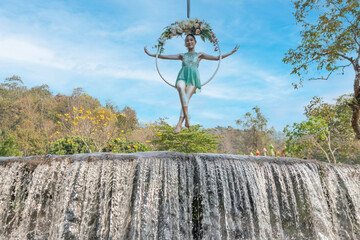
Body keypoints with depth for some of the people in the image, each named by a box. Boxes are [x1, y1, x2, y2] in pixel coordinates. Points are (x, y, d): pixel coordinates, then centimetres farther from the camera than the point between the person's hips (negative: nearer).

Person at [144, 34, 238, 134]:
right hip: (182, 75, 1)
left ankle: (179, 124, -30)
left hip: (193, 77, -1)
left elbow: (217, 58, 23)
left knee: (186, 98, -23)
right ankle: (186, 116, -46)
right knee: (180, 87, -36)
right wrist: (151, 54, 27)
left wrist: (231, 52, 19)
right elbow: (165, 56, 29)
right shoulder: (182, 55, 29)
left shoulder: (199, 55, 26)